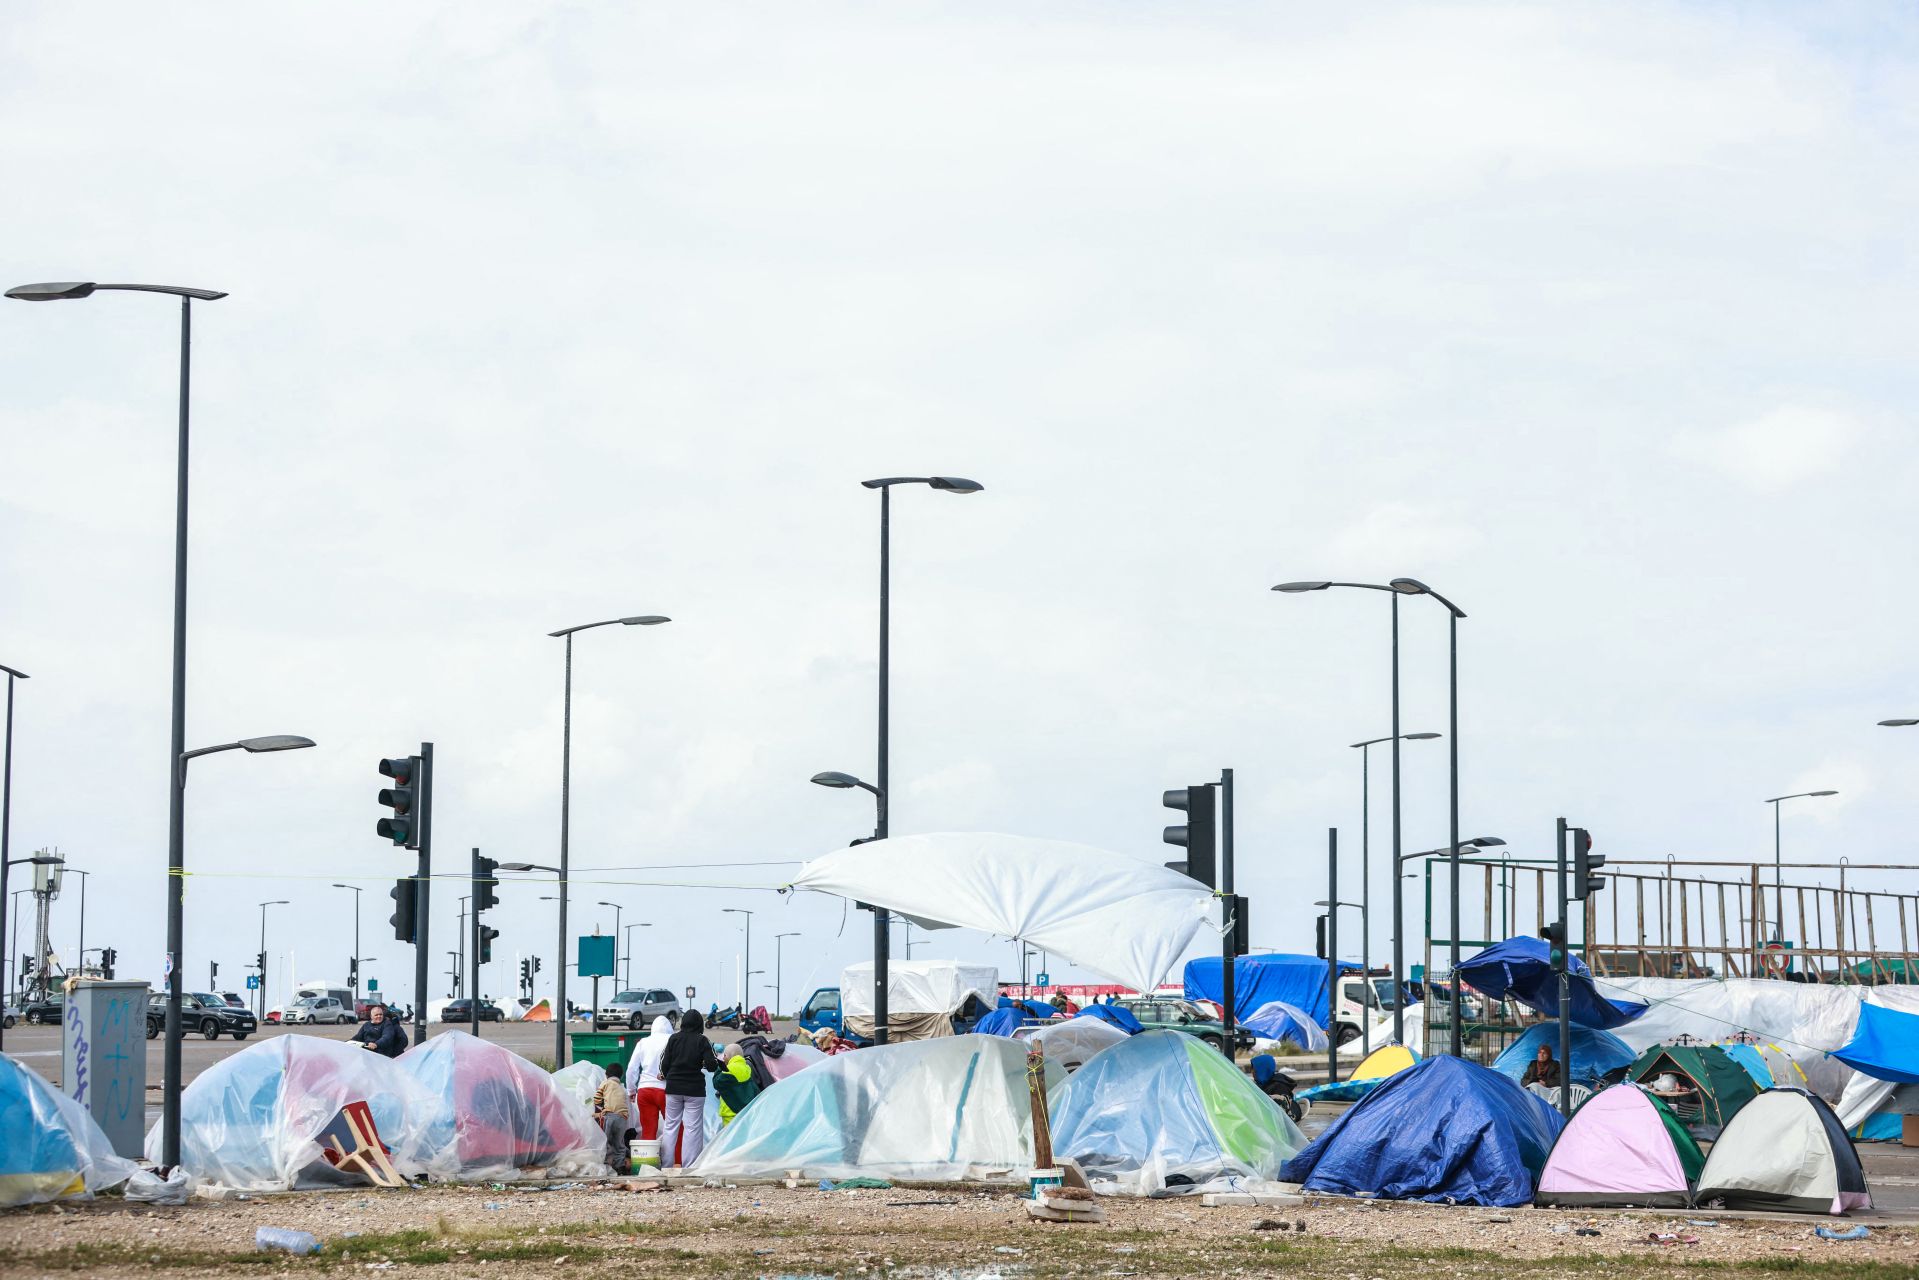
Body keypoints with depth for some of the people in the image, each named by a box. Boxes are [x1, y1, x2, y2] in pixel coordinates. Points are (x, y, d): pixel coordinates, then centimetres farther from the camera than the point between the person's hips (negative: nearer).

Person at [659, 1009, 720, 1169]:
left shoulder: (673, 1039, -1)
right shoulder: (701, 1040, -7)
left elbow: (665, 1063, 0)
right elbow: (711, 1064, -14)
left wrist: (664, 1075, 20)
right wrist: (716, 1062, 8)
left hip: (674, 1089, 2)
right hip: (694, 1090, -2)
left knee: (670, 1126, 12)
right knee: (692, 1127, 2)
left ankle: (666, 1163, 12)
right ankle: (688, 1166, -1)